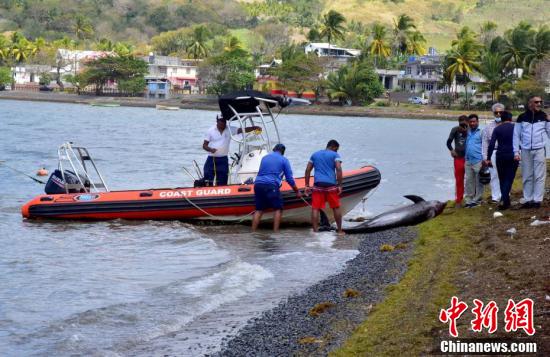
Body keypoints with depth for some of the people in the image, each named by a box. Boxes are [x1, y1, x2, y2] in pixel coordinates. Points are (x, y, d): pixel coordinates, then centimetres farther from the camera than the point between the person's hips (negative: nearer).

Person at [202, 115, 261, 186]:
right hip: (211, 159, -1)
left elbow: (242, 130, -7)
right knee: (208, 182, -2)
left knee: (222, 183, 2)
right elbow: (204, 145, 2)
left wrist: (254, 128, -23)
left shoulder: (230, 130, 3)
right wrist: (210, 149, -19)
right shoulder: (210, 131, 1)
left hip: (223, 159, 1)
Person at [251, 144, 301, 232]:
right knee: (278, 208, 6)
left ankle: (253, 231, 8)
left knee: (259, 210, 13)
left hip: (258, 184, 5)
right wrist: (297, 192, 20)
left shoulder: (264, 158, 24)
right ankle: (275, 231, -4)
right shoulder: (283, 160, 9)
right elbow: (289, 179, 9)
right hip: (271, 185, -5)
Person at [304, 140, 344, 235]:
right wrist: (339, 185, -6)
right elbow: (338, 170, -8)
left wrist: (307, 186, 13)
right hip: (330, 184, -2)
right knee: (336, 208, 11)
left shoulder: (315, 154, 17)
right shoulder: (335, 155, 5)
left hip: (318, 184, 2)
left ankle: (315, 231, -4)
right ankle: (339, 231, 16)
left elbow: (307, 170, 13)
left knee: (315, 208, 1)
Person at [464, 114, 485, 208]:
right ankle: (469, 200, 15)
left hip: (478, 161, -6)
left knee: (478, 182, 0)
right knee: (469, 181, 9)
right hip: (468, 161, 6)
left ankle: (477, 200, 5)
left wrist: (484, 160, -13)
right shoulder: (468, 132, 14)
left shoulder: (481, 133, -5)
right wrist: (465, 158, 11)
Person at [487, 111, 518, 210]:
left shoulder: (497, 129, 2)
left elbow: (491, 144, -5)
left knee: (502, 179, 13)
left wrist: (488, 158, -3)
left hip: (500, 157, 1)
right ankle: (505, 201, -16)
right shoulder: (515, 128, 1)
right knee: (509, 179, -1)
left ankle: (506, 201, 13)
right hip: (512, 156, -1)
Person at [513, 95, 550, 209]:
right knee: (527, 177, 6)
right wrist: (516, 152, 0)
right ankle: (528, 199, 12)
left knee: (539, 176, -2)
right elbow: (516, 135, 4)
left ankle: (537, 200, 1)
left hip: (539, 150, -1)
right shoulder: (522, 117, 2)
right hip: (525, 151, 1)